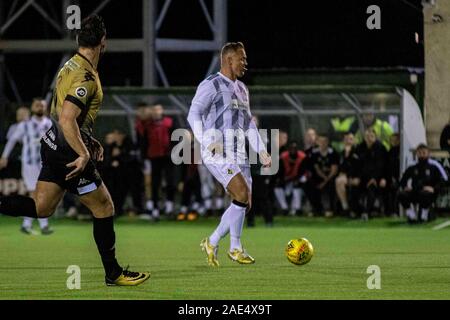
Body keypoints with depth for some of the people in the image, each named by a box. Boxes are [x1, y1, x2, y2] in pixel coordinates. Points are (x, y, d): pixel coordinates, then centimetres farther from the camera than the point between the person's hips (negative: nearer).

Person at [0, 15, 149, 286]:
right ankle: (113, 273, 11)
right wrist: (83, 154, -24)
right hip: (68, 151, -9)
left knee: (41, 208, 12)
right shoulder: (86, 76, -20)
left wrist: (90, 141, 22)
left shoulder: (70, 67, 11)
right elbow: (67, 120, -28)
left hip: (53, 143, 9)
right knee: (104, 207, 3)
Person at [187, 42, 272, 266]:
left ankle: (212, 243, 14)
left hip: (238, 153, 9)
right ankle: (235, 248, -10)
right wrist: (207, 142, -27)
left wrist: (262, 151, 15)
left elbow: (248, 123, 25)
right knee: (242, 194, -21)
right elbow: (194, 114, -13)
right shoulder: (211, 85, -5)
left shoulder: (242, 89, 21)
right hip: (218, 153, -9)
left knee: (244, 204, 1)